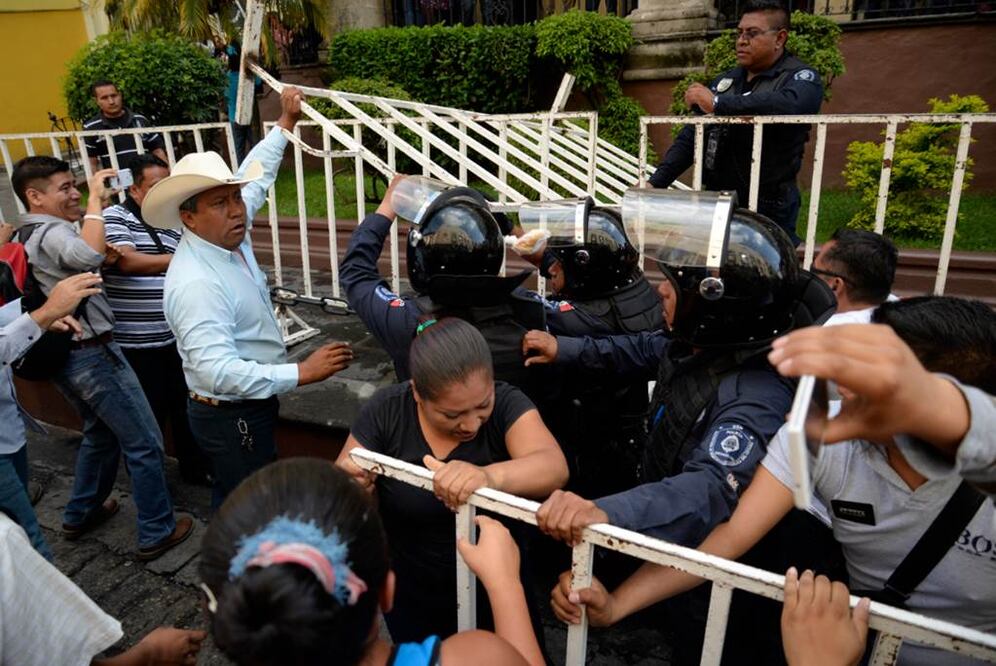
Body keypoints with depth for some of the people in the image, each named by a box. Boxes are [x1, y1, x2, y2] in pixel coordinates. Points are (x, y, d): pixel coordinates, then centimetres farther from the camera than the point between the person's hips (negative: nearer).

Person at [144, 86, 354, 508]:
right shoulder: (196, 283, -29)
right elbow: (218, 372, -35)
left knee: (236, 498, 25)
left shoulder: (228, 235, -2)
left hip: (251, 405, 9)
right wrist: (303, 372, -34)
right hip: (231, 418, -9)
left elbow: (254, 177, 15)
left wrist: (286, 123, 20)